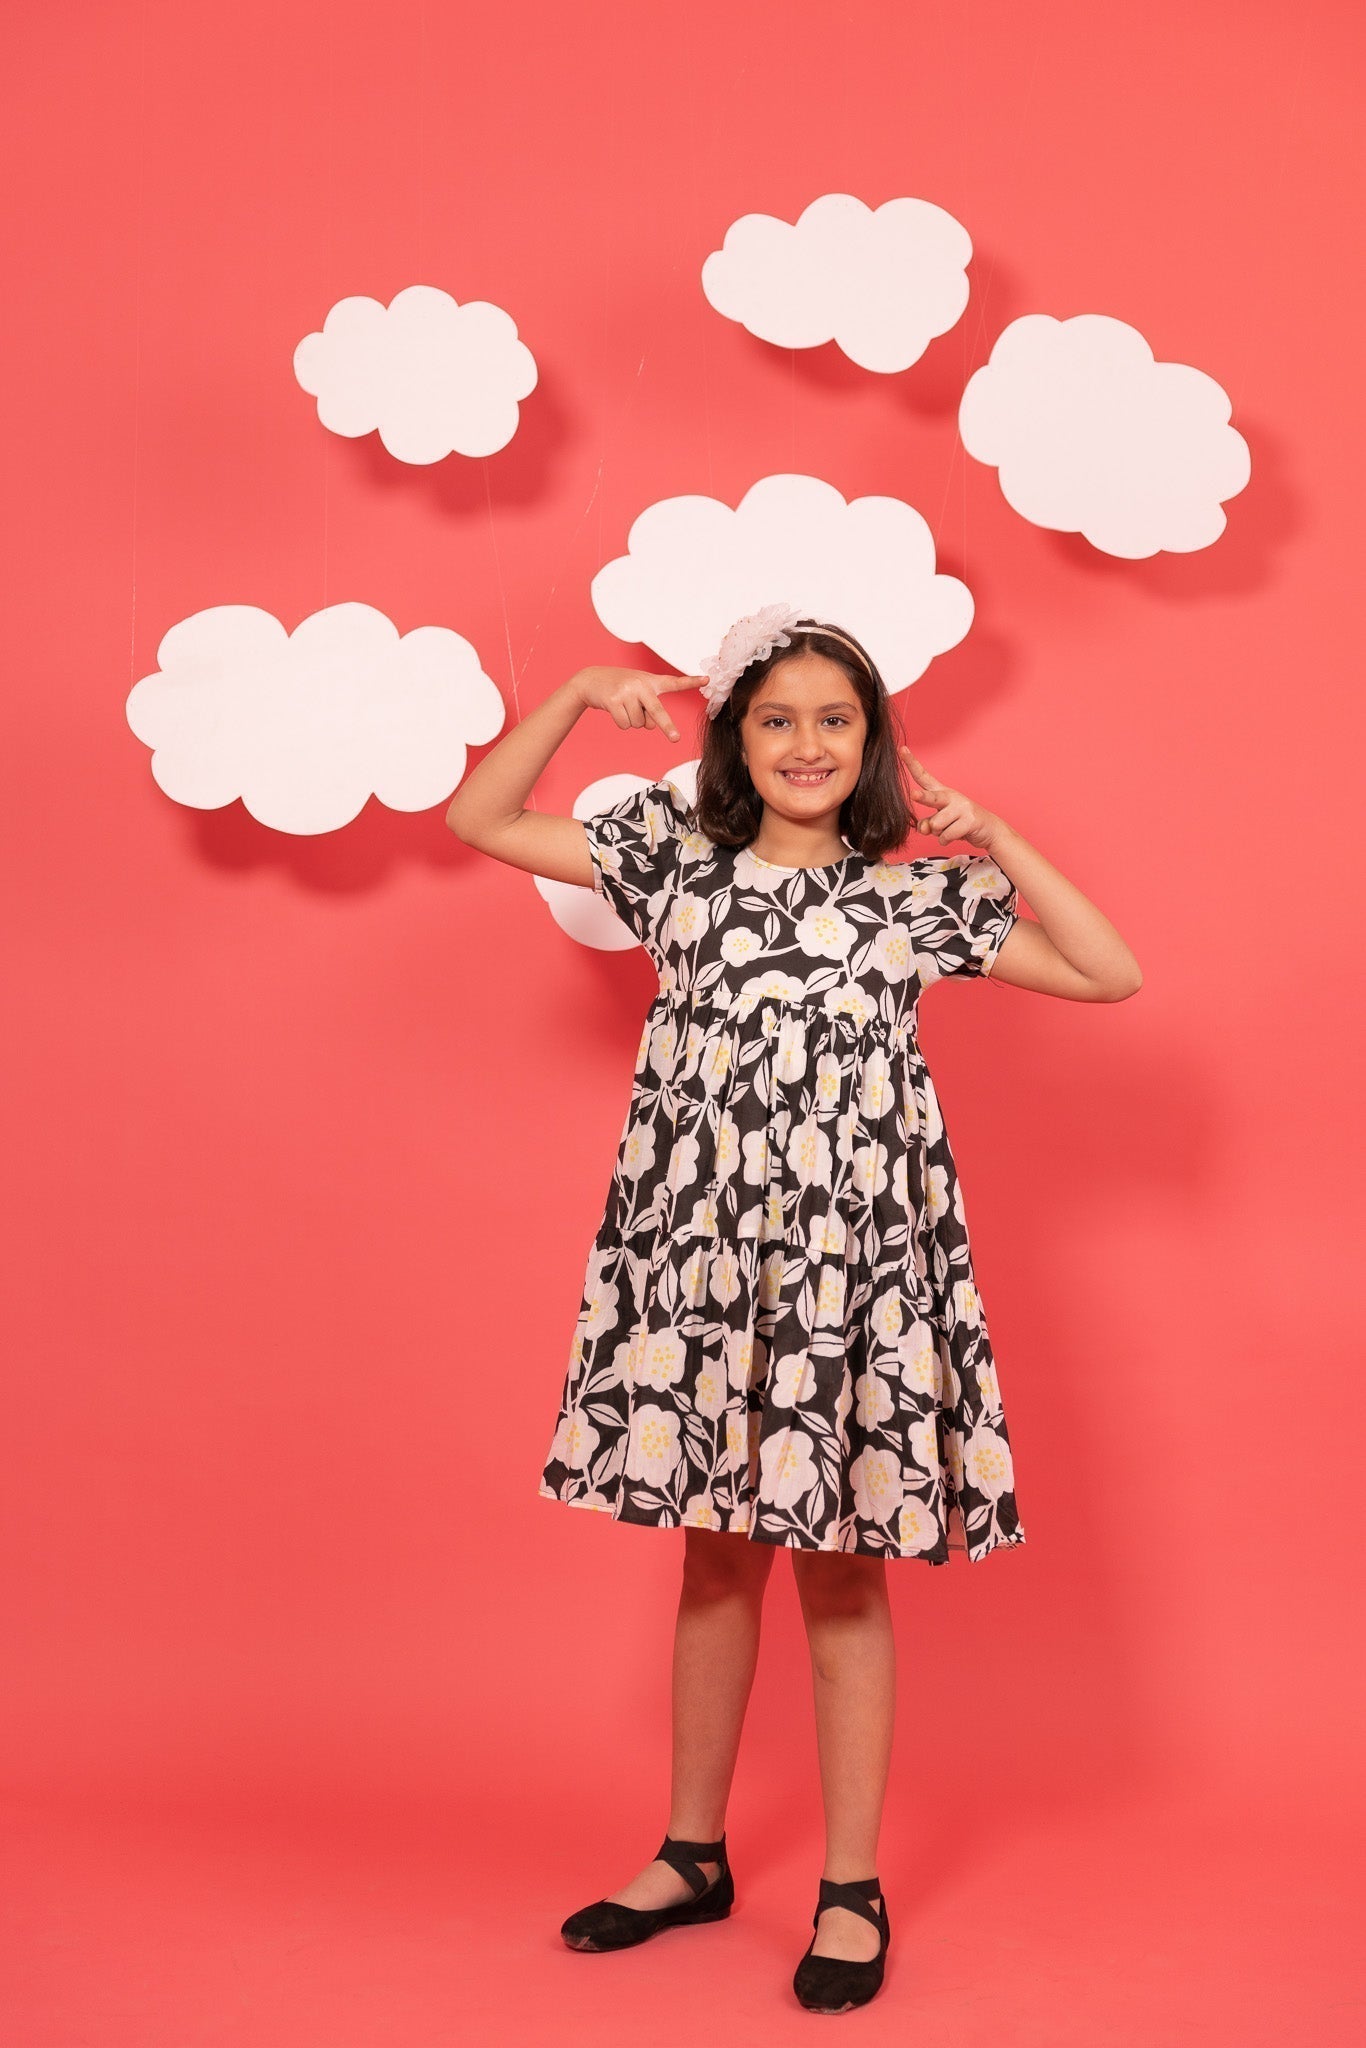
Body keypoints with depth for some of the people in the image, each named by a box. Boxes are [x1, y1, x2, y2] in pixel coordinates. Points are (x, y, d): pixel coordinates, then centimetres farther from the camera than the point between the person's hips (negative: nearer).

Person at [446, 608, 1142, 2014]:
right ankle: (694, 1855, 28)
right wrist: (581, 694, 2)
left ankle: (852, 1892, 17)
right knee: (716, 1554, 13)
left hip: (850, 1251, -2)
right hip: (701, 1246, 2)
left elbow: (1111, 974, 2)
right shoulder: (676, 859, 7)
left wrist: (996, 842, -1)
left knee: (841, 1567, 4)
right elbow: (479, 819, 9)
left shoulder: (916, 894, 3)